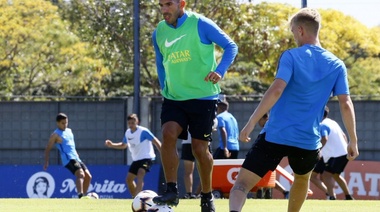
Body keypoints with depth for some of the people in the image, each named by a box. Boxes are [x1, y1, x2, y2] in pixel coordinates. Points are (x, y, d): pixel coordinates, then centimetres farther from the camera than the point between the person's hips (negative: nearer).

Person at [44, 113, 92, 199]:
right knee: (81, 174, -29)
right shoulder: (56, 135, -4)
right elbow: (48, 149, -4)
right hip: (68, 159, -9)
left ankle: (84, 195, 10)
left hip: (76, 158, 9)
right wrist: (46, 162, -10)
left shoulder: (69, 131, 19)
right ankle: (80, 195, -45)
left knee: (88, 176, 3)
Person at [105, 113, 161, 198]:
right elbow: (123, 145, 22)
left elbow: (156, 141, -14)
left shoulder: (143, 131, -15)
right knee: (129, 179, 10)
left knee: (140, 175, -30)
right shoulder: (127, 133, 5)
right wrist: (112, 145, 8)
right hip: (136, 159, 8)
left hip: (146, 158, -8)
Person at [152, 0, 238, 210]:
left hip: (203, 97, -3)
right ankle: (171, 191, -15)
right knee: (168, 134, -21)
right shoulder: (159, 33, 3)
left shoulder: (201, 24, -11)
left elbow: (230, 46, -5)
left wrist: (219, 70, -20)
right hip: (174, 98, 3)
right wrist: (165, 89, 14)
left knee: (199, 148, 2)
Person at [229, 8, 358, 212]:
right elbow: (346, 104, 1)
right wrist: (353, 141, 9)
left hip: (275, 135, -4)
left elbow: (276, 90, -18)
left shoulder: (291, 56, -5)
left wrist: (251, 123, -18)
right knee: (302, 179, 35)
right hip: (308, 141, 4)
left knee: (241, 184, -6)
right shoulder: (336, 65, 5)